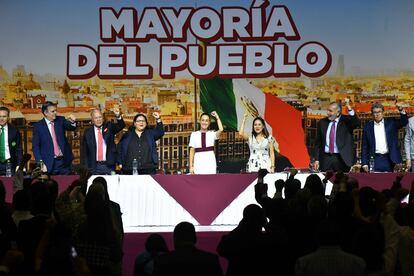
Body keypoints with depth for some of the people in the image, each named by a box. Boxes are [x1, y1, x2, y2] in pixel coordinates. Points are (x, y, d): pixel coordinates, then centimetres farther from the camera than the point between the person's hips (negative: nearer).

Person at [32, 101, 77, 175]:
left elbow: (71, 127, -7)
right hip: (49, 164, -2)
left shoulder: (60, 120, 7)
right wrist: (41, 163, -12)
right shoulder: (38, 126, -1)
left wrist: (72, 122, -31)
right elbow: (35, 146, -2)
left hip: (64, 161, 3)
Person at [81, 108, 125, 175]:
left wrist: (118, 116, -30)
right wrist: (84, 168, 1)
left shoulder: (109, 127, 8)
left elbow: (121, 126, -9)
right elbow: (84, 151, 8)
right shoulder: (88, 132, 7)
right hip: (94, 167, 0)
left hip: (108, 166, 0)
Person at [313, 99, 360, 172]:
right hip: (325, 158, 3)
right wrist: (316, 159, 5)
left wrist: (348, 107, -27)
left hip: (341, 159, -3)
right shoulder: (322, 123, 9)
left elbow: (357, 123, -21)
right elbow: (318, 143, 11)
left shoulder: (346, 121, 0)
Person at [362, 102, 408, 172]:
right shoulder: (367, 126, 9)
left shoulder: (391, 122, 9)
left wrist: (401, 111, -22)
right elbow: (365, 147, 8)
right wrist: (365, 163, 1)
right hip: (375, 160, 0)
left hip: (389, 160, 0)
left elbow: (404, 122, -4)